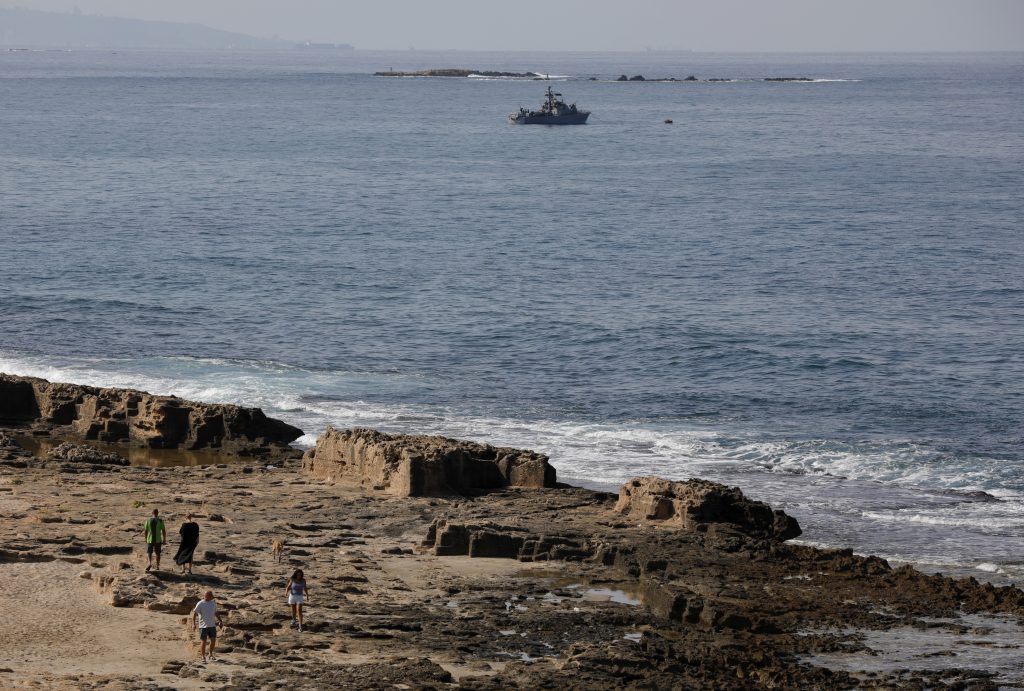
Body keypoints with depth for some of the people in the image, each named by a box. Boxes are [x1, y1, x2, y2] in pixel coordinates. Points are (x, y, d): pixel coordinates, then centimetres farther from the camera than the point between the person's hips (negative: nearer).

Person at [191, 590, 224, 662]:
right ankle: (203, 657, 10)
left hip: (212, 625, 5)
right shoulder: (200, 604, -10)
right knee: (203, 641, 0)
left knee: (213, 640, 5)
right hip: (203, 626, -5)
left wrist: (220, 621, 18)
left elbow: (216, 613, 22)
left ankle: (211, 655, 23)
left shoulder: (213, 603, 9)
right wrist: (193, 624, -22)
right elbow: (194, 613, -13)